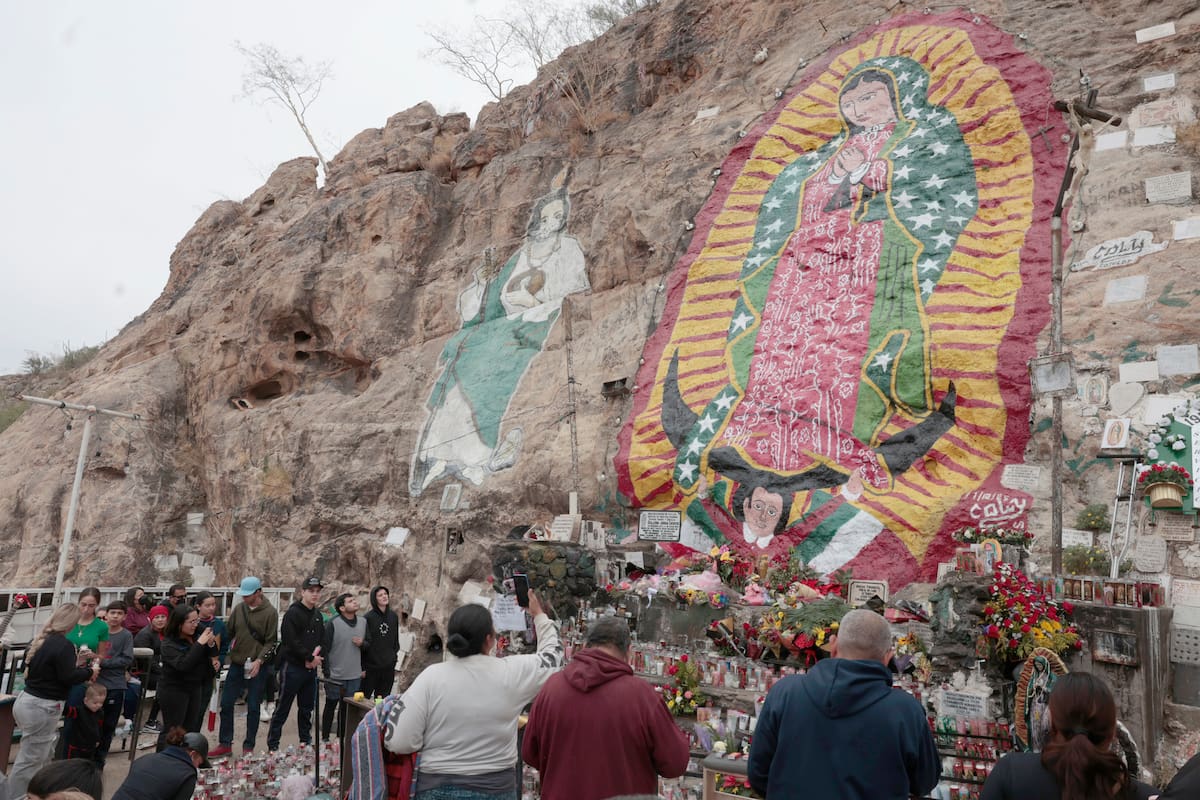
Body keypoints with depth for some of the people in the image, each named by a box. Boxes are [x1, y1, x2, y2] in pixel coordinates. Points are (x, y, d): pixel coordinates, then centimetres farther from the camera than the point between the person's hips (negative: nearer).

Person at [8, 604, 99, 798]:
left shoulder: (42, 640, 8)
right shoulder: (64, 645, -19)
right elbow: (69, 678, -17)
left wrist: (75, 663, 18)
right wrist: (91, 670, -2)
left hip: (27, 700, 9)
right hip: (41, 708, -9)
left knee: (45, 754, 18)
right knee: (29, 762, 0)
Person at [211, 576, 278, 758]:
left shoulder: (270, 612, -10)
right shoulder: (239, 609, 2)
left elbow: (271, 642, -9)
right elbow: (229, 634, 11)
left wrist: (259, 660, -20)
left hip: (257, 668, -4)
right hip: (236, 665, 4)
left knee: (253, 708, 5)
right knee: (226, 704, 7)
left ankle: (249, 747, 17)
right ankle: (225, 744, 21)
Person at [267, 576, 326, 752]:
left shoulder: (317, 615, 14)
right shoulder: (293, 613, -10)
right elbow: (291, 641, -18)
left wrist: (317, 652, -6)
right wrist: (310, 657, -14)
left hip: (311, 667, 7)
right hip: (292, 666, -7)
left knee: (307, 707, 14)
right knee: (283, 708, 0)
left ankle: (306, 741, 25)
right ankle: (273, 745, 8)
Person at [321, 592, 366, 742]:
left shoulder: (363, 622, 5)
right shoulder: (333, 624, -12)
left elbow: (368, 644, 17)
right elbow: (325, 649, -11)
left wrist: (362, 643, -7)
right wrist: (327, 673, -13)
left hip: (355, 676, 4)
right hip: (335, 676, -4)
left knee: (347, 707, 14)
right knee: (331, 706, 10)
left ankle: (341, 738, 27)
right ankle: (325, 738, 24)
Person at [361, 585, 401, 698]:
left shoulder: (394, 616, 5)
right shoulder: (368, 618, -10)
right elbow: (364, 643, -9)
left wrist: (394, 657, 11)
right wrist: (362, 667, -10)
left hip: (389, 667, 4)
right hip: (371, 667, -4)